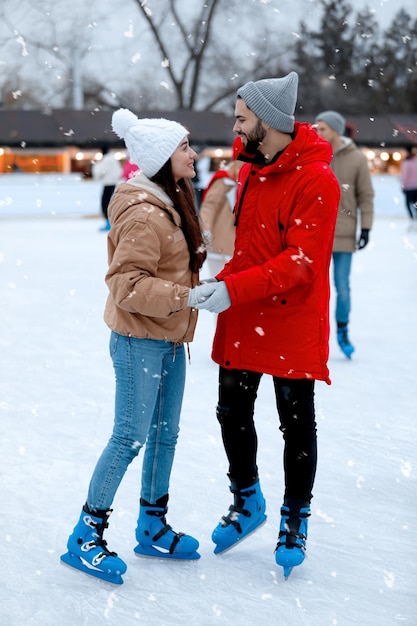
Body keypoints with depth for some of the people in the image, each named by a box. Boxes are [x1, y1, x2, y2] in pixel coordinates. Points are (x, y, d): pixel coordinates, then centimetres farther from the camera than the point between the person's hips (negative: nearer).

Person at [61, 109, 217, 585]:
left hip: (169, 339, 10)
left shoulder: (171, 201, 12)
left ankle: (152, 527, 28)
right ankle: (85, 537, 6)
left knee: (164, 434, 15)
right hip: (139, 340, -10)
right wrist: (187, 296, -27)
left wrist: (204, 259, 7)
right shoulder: (143, 215, -21)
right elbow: (126, 283, -25)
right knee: (130, 437, -5)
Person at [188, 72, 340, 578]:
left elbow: (301, 262, -24)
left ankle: (295, 520, 25)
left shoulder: (316, 180, -18)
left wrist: (234, 289, -31)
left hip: (292, 323, -7)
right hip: (241, 319, 7)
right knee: (232, 413, 14)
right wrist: (221, 284, 5)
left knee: (296, 423, 8)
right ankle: (247, 502, 36)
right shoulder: (249, 169, 8)